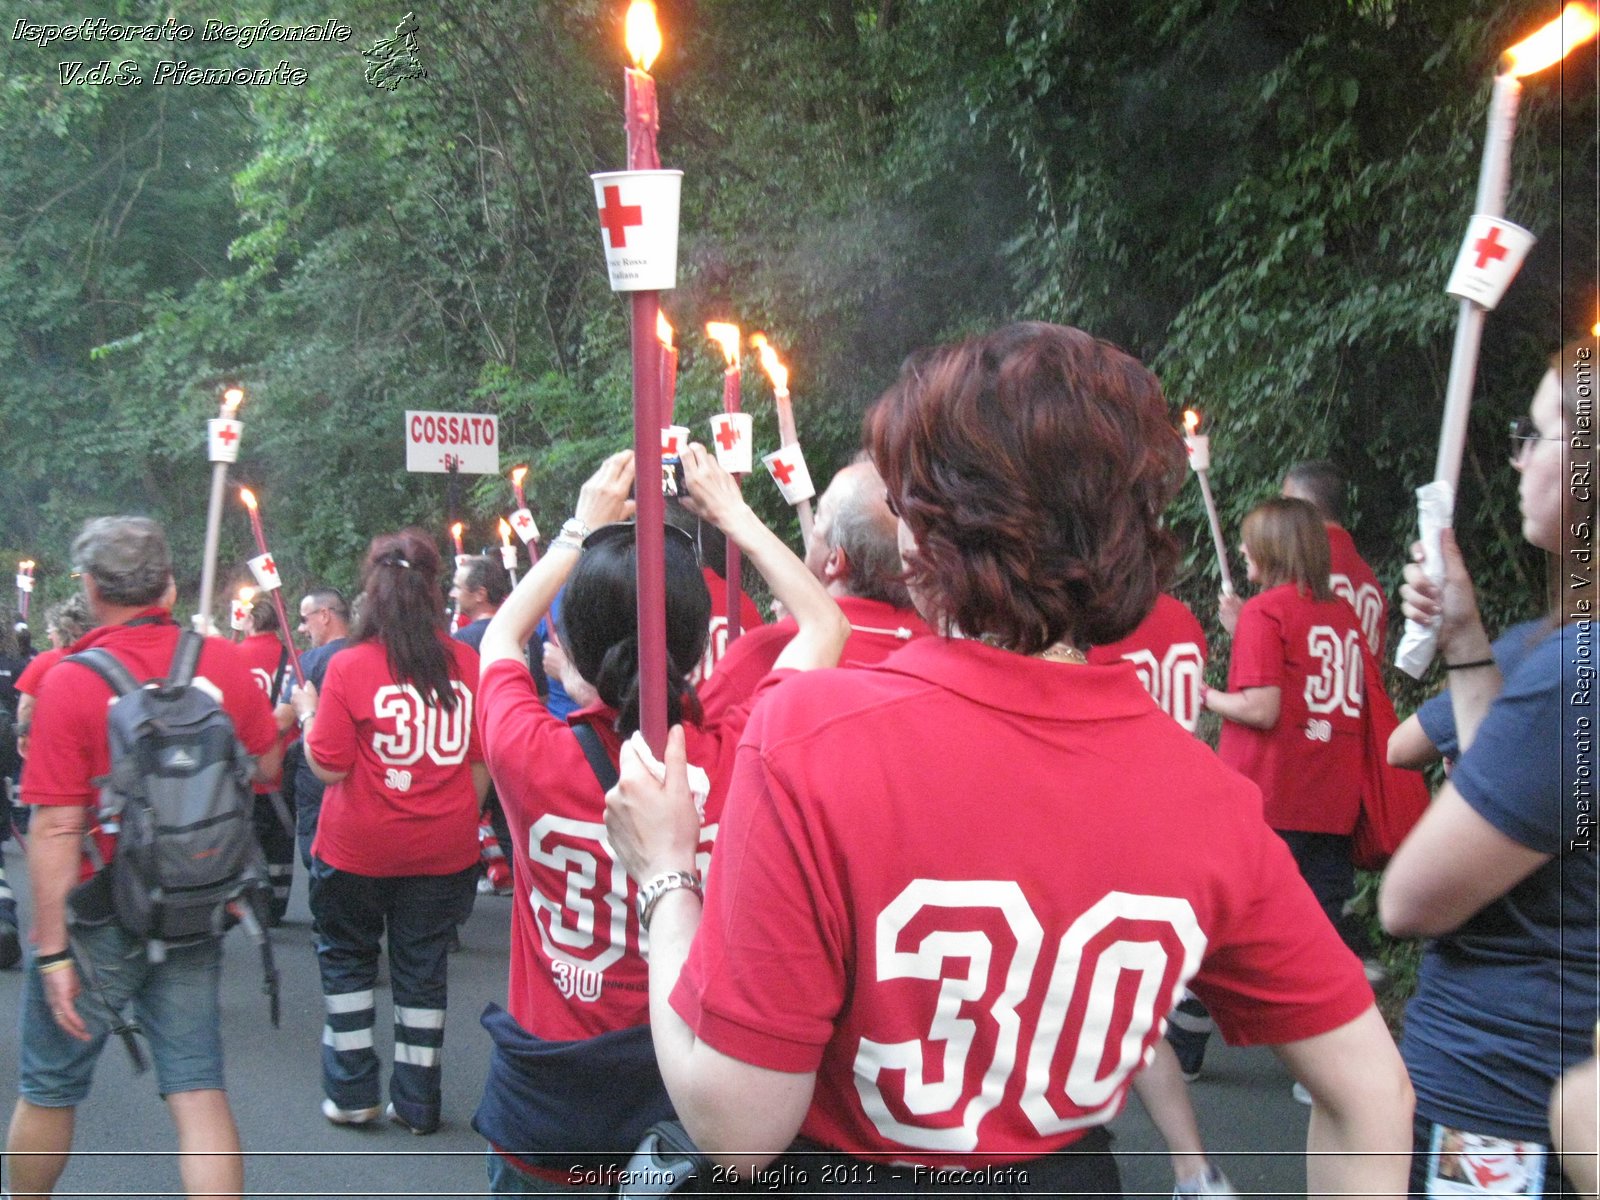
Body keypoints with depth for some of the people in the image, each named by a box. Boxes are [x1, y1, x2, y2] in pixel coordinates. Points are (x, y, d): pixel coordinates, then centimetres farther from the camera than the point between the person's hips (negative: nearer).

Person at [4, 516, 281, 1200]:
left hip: (100, 920, -3)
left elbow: (57, 829, -18)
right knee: (197, 1089, 7)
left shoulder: (70, 682, -17)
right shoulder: (222, 661, -6)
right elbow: (268, 767, 7)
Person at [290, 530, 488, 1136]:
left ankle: (351, 1092, 22)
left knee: (347, 956, 19)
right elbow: (484, 761, 3)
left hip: (359, 848, -2)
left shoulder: (349, 666, -15)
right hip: (444, 848, 2)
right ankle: (417, 1100, 20)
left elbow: (328, 767, -12)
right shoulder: (467, 663, -6)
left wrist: (307, 713, 5)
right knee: (424, 964, 14)